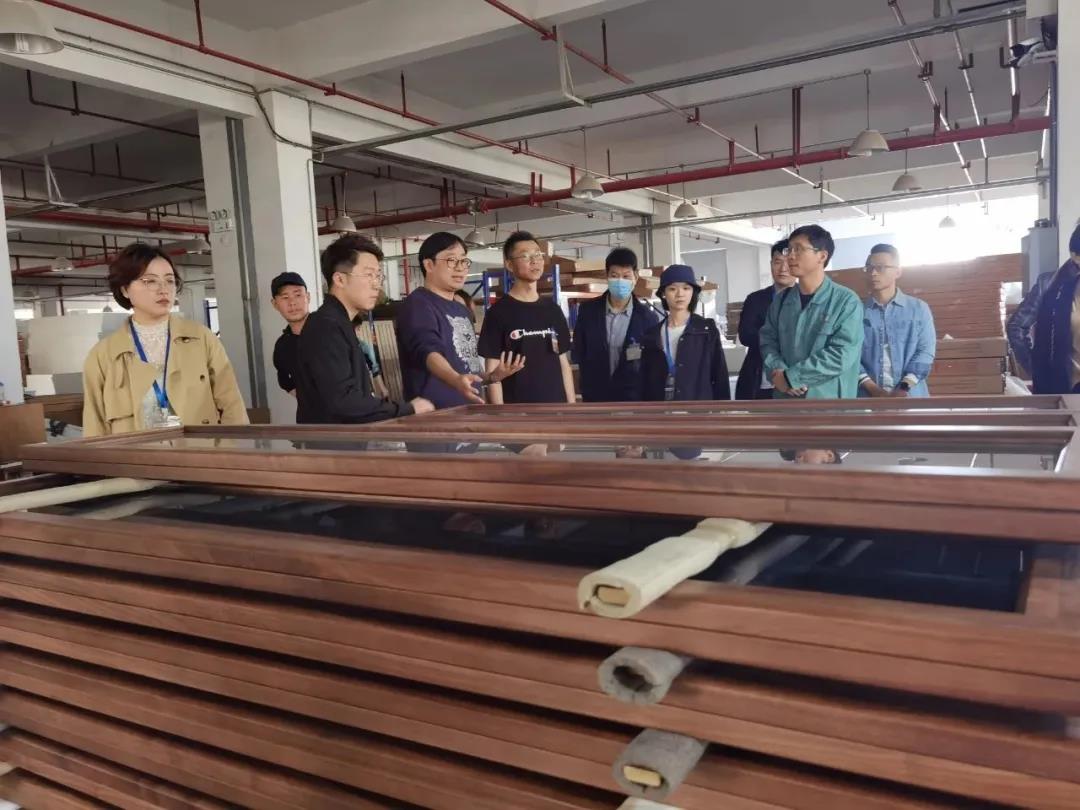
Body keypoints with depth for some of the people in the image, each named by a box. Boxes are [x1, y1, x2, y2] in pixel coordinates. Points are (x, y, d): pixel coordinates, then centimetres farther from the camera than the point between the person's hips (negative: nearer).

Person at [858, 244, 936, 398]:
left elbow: (925, 352, 2)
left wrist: (903, 389, -12)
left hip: (910, 397, 0)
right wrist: (874, 390, -12)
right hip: (868, 398, 0)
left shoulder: (919, 308, 8)